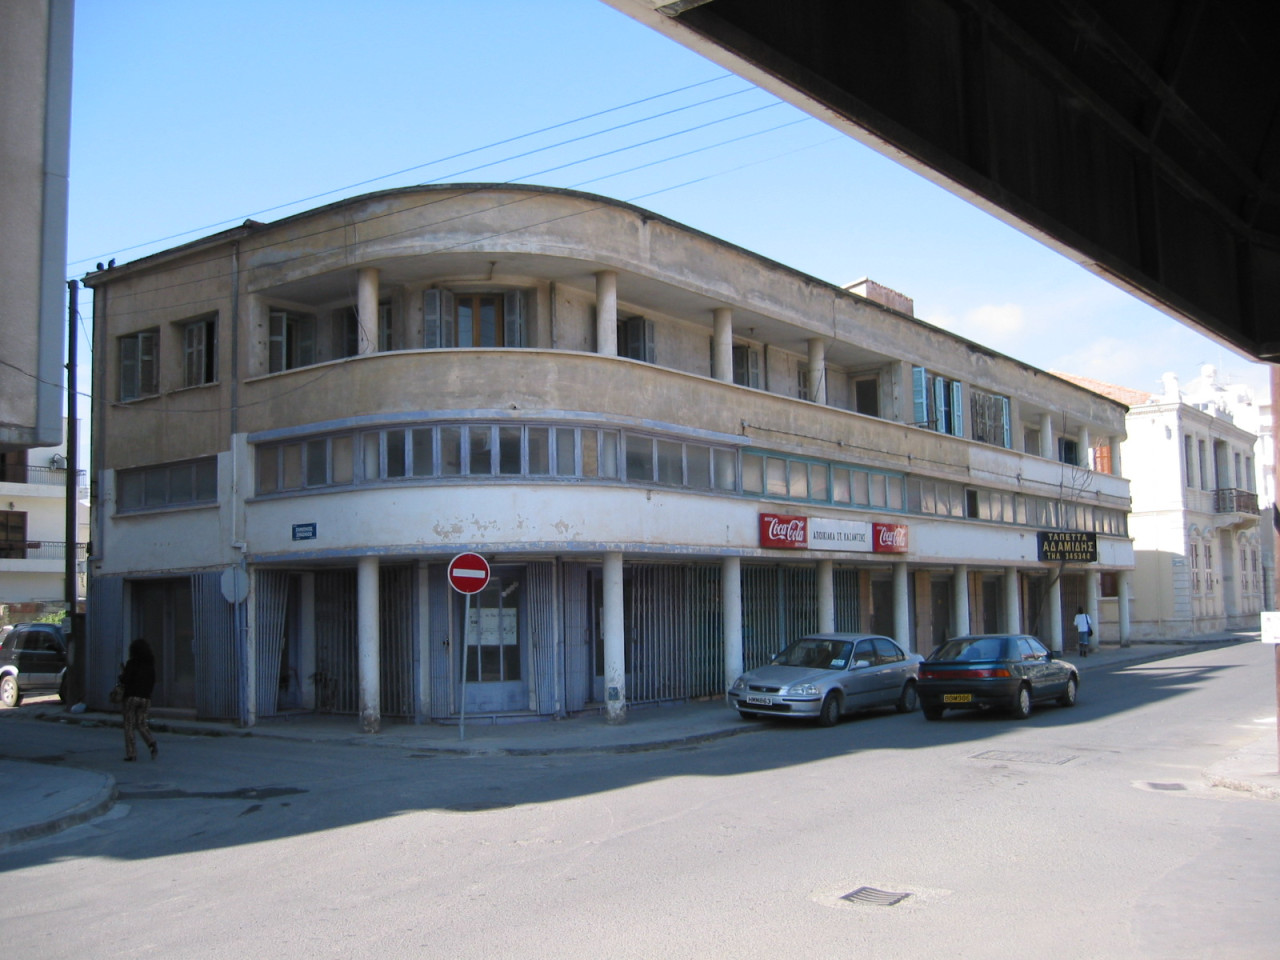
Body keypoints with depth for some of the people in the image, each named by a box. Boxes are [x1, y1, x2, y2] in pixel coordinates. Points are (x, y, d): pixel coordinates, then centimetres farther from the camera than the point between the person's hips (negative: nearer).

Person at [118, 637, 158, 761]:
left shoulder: (132, 663, -9)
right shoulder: (150, 664, 7)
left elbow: (125, 681, -14)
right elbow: (153, 682, 10)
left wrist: (121, 675, 6)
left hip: (132, 696, -5)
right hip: (146, 698, 5)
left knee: (129, 725, 4)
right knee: (141, 724, 13)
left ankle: (131, 753, 1)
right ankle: (152, 744, -11)